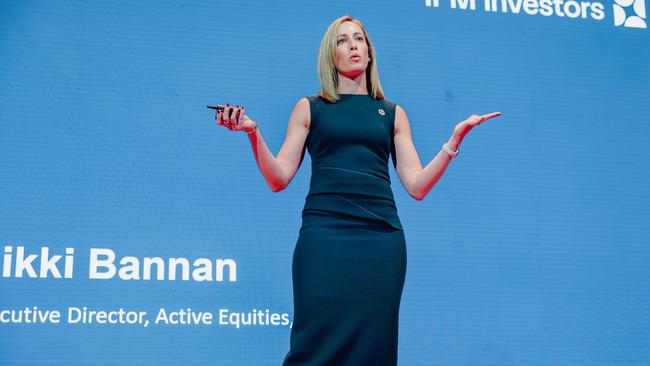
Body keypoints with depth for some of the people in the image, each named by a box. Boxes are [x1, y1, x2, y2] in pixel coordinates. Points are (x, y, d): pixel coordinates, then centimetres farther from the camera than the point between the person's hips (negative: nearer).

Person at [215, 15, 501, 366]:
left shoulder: (392, 113, 17)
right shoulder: (309, 108, 13)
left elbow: (417, 185, 9)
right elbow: (279, 179, 5)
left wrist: (456, 137, 4)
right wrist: (253, 133, -8)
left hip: (382, 238, 2)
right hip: (324, 235, -2)